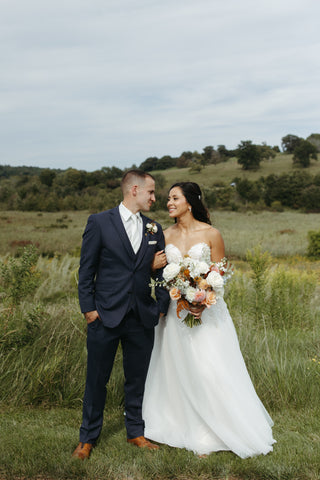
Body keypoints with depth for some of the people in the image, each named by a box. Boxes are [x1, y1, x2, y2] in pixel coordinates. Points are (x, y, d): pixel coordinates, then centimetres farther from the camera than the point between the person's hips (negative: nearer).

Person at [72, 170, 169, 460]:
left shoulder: (154, 229, 8)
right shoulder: (99, 223, -4)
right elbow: (86, 270, -3)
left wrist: (162, 307, 5)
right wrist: (88, 308, -7)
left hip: (143, 319, 4)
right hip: (105, 316, -3)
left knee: (138, 379, 14)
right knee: (97, 380, 9)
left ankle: (136, 432, 33)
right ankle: (88, 437, 26)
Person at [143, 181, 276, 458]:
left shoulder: (211, 234, -6)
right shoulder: (166, 235, 5)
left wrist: (203, 303, -19)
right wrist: (153, 266, -12)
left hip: (207, 310, -4)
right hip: (174, 310, 4)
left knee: (208, 370, -4)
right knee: (177, 370, 10)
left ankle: (209, 435, 13)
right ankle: (182, 427, 28)